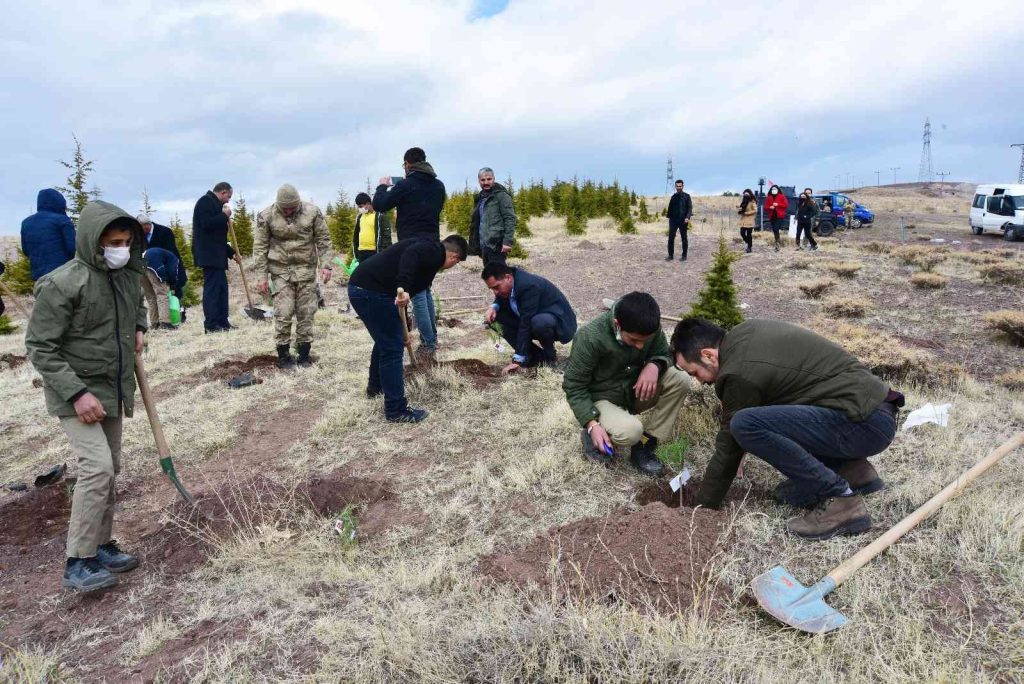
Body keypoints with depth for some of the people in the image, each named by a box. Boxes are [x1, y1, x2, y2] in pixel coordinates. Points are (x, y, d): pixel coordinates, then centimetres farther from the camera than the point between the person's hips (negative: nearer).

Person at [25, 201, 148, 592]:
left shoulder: (127, 275, 1)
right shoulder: (62, 284, -20)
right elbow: (40, 347, -17)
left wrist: (138, 329, 6)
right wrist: (77, 393, -23)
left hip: (113, 389, 7)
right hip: (76, 392, -7)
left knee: (109, 469, 13)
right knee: (97, 467, -16)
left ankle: (101, 545, 27)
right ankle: (79, 563, -4)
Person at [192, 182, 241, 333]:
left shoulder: (214, 204, 24)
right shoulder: (206, 201, -5)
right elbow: (207, 224, -22)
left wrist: (232, 253, 22)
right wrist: (225, 215, -9)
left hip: (217, 255, 10)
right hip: (209, 255, -10)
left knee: (221, 288, 9)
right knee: (212, 287, -10)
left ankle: (222, 322, 13)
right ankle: (211, 325, -9)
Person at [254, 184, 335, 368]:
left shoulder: (312, 212, -6)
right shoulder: (266, 216, -8)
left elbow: (323, 240, 2)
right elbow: (260, 247, -2)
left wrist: (325, 265, -6)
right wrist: (262, 276, -4)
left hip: (306, 269, 1)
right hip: (280, 270, -1)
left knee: (306, 312, 4)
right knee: (283, 313, -4)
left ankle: (304, 353, 16)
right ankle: (283, 354, 9)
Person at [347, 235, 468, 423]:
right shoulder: (434, 252, -4)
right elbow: (411, 254, -27)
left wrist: (403, 331, 36)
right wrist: (403, 289, -38)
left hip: (359, 286, 10)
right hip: (373, 292, -10)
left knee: (385, 339, 29)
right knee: (392, 348, -2)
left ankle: (376, 386, 49)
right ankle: (396, 410, 6)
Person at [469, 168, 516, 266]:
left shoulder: (501, 195, -5)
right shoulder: (480, 198, 18)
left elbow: (510, 219, -12)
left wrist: (508, 241, -20)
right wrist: (477, 246, 19)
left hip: (496, 244, -8)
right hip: (484, 244, 8)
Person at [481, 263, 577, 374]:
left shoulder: (528, 286, -31)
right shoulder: (505, 284, -7)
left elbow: (526, 324, -33)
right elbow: (500, 299, 15)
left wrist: (517, 361, -32)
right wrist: (494, 307, -12)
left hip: (560, 321, -8)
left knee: (538, 323, -40)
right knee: (497, 317, -7)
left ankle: (550, 356, -8)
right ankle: (536, 356, -2)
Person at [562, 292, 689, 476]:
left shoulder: (650, 328, -16)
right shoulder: (590, 338, -29)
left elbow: (664, 354, 0)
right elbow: (574, 387, -20)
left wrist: (654, 366, -25)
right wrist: (592, 424, -31)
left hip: (634, 390, 6)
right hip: (601, 398, -5)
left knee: (679, 381, -20)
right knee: (631, 431, -34)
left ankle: (644, 445, -9)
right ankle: (592, 436, 0)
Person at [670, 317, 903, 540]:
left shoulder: (741, 373, -17)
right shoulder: (743, 333, 10)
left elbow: (729, 449, -8)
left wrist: (702, 507, 5)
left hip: (866, 424, -10)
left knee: (746, 424, -24)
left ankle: (840, 499, -11)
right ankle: (851, 469, 13)